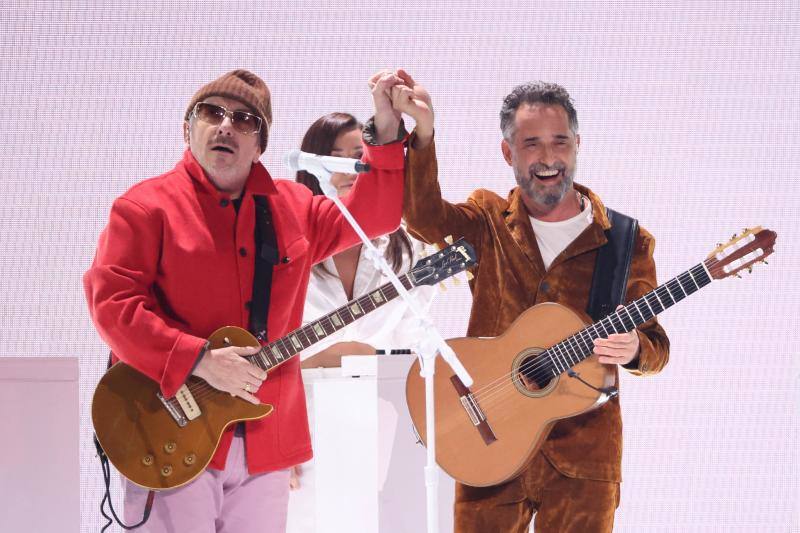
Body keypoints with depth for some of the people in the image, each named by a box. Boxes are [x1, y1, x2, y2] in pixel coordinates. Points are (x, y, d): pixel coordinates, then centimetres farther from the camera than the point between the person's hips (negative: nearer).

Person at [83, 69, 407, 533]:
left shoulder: (291, 207, 14)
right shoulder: (147, 207, -4)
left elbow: (374, 216, 13)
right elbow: (111, 302, -12)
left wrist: (387, 130, -1)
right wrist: (199, 360, -19)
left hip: (265, 442, 5)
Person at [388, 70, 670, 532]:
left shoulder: (626, 242, 2)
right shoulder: (488, 222, 4)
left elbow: (656, 346, 2)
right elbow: (424, 215, -17)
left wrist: (633, 350, -22)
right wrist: (423, 133, -34)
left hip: (582, 458, 0)